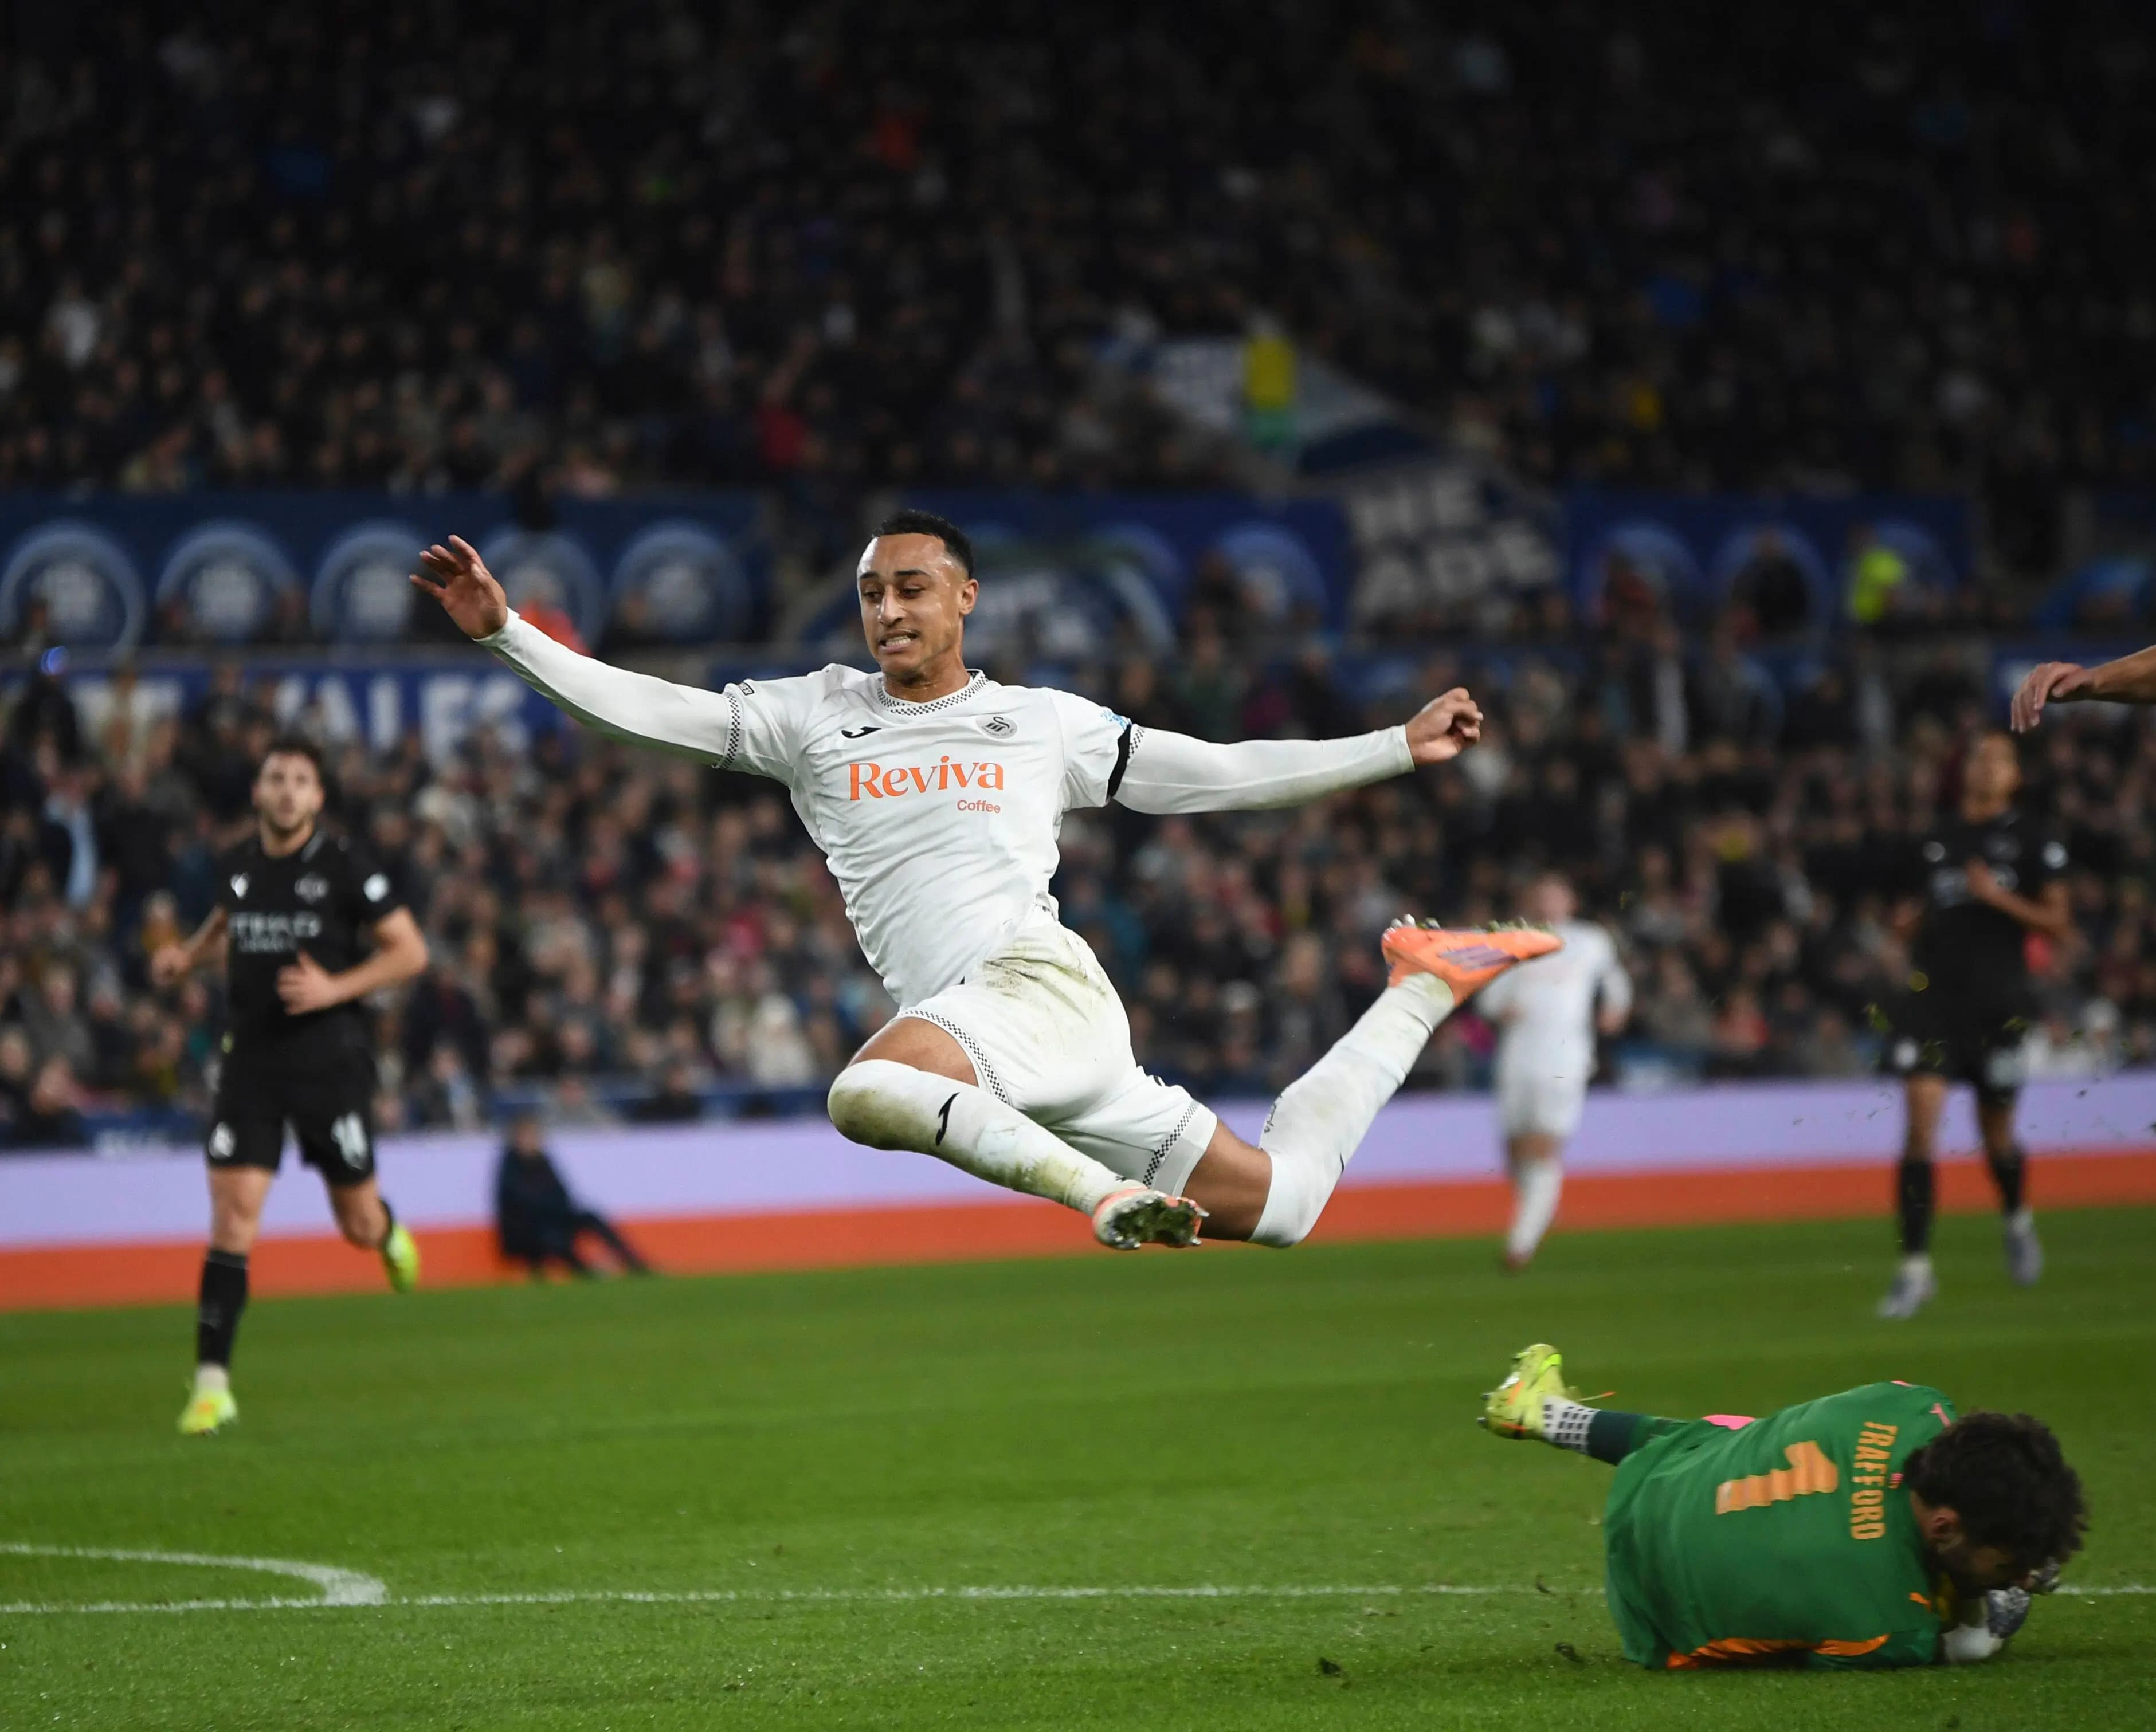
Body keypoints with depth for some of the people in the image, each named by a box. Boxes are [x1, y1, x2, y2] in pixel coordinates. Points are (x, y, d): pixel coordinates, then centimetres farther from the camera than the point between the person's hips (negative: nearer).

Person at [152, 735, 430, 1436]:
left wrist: (335, 988, -17)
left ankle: (390, 1236, 47)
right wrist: (188, 956, 10)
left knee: (358, 1225, 7)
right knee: (232, 1219, -9)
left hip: (329, 1056, -2)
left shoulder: (344, 864, -8)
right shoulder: (237, 865, 5)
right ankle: (212, 1385, -9)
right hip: (250, 1057, 2)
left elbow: (409, 951, -5)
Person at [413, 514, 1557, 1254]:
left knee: (868, 1093, -34)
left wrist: (1399, 748, 13)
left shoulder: (1045, 722, 12)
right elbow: (647, 709, 12)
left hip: (1034, 976, -4)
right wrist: (505, 631, 1)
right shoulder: (816, 717, 18)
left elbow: (1213, 774, 16)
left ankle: (1105, 1194, -24)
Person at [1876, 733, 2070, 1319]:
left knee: (1997, 1134, 9)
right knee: (1920, 1125, -13)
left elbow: (2058, 922, -2)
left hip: (1998, 1001, -2)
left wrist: (1999, 896, -14)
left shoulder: (2030, 843, 1)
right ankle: (1915, 1269, -12)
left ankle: (2017, 1219, 43)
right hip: (1933, 994, 2)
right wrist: (1911, 919, 5)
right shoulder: (1936, 843, 13)